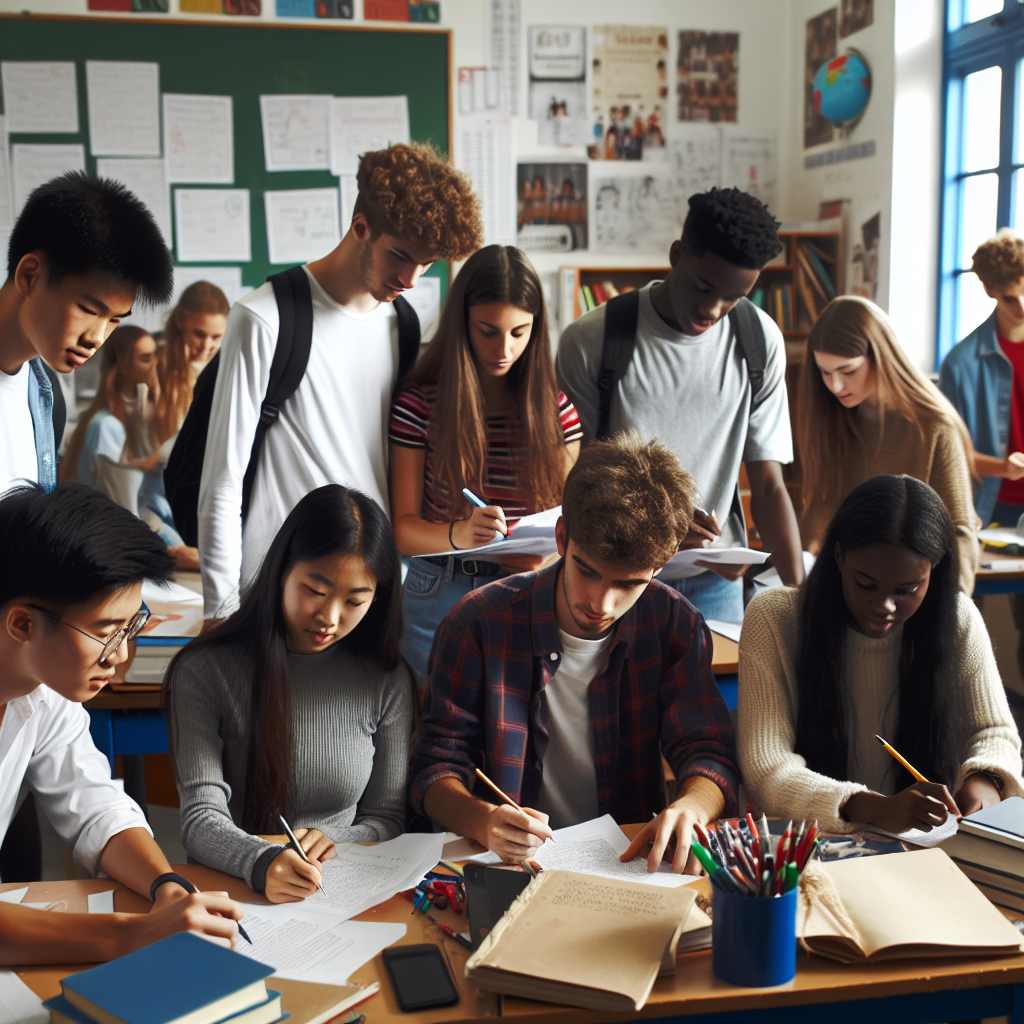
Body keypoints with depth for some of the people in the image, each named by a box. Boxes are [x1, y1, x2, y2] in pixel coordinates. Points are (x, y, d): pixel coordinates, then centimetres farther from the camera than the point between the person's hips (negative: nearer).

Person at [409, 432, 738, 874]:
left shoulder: (674, 624, -2)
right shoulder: (479, 623, -10)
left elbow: (708, 754, -3)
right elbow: (435, 766, -6)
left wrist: (691, 807, -27)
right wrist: (483, 821, -28)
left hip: (631, 862, 2)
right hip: (509, 868, -1)